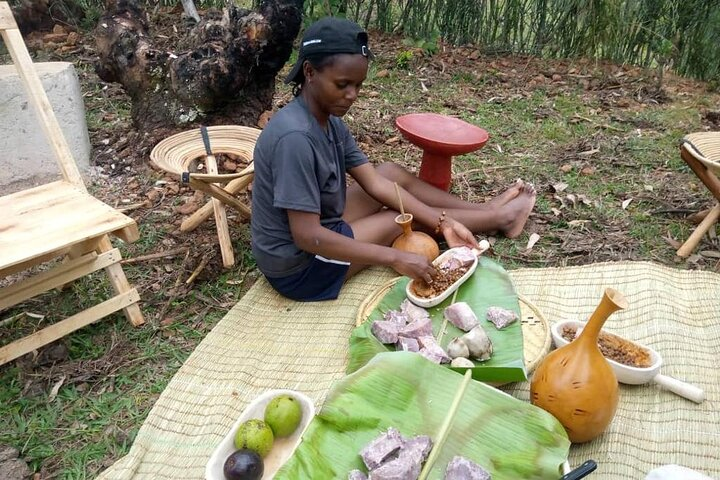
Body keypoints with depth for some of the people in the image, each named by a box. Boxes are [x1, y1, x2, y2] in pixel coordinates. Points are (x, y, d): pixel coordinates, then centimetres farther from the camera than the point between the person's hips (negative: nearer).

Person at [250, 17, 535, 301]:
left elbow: (374, 182, -1)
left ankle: (486, 211, 21)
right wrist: (394, 258, -30)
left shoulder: (330, 122, -2)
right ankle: (499, 217, 21)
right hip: (297, 266, -8)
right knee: (403, 219, -2)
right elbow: (307, 236, -32)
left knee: (392, 172, 7)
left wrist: (442, 222, -8)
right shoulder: (296, 137, -30)